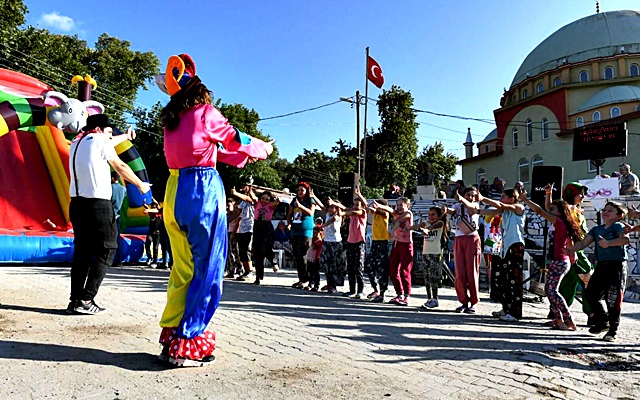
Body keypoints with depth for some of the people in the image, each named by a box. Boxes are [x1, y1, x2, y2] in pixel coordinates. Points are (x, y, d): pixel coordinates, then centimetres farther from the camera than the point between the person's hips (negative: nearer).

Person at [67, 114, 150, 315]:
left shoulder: (77, 142, 20)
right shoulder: (98, 139, -2)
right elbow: (120, 167, 4)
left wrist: (125, 136, 52)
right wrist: (141, 185, 17)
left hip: (77, 204, 8)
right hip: (98, 204, -8)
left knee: (82, 251, 11)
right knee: (107, 250, -1)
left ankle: (75, 300, 10)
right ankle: (86, 300, -5)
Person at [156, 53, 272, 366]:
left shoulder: (171, 120, 16)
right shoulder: (205, 112, -3)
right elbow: (235, 139, 8)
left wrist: (244, 156, 35)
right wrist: (263, 148, 29)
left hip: (174, 193, 7)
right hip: (203, 191, -7)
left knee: (182, 269, 15)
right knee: (206, 270, 0)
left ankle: (171, 338, 22)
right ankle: (188, 345, 3)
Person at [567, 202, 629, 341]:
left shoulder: (618, 226, -4)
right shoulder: (597, 229, 15)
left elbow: (625, 239, -25)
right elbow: (584, 242, 5)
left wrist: (608, 243, -40)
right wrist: (571, 249, -12)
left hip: (617, 266, -7)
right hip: (601, 266, 7)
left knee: (613, 300, -3)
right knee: (591, 294, 6)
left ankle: (613, 331, 10)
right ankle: (602, 323, 27)